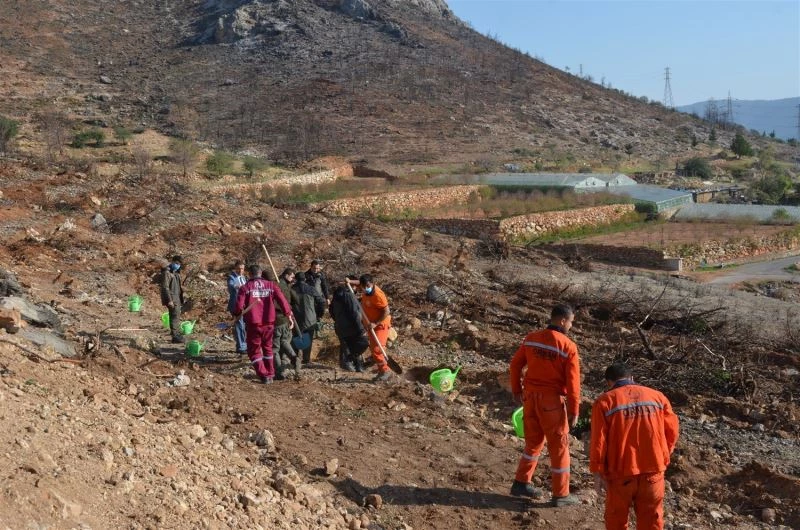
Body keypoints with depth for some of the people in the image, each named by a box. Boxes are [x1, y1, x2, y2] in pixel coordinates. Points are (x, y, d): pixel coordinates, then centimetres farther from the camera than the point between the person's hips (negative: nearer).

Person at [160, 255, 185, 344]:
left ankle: (177, 334, 24)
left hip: (177, 298, 9)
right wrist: (169, 300, -23)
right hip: (172, 299, -9)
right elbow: (165, 287, -19)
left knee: (177, 316, 15)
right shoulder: (167, 272, -13)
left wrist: (182, 298, 23)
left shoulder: (176, 272, 16)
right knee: (175, 316, -13)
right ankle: (175, 336, -13)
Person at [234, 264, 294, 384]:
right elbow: (282, 300, -5)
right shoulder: (271, 285, 3)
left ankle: (264, 375, 0)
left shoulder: (245, 288, -4)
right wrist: (289, 315, 0)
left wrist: (237, 314, 10)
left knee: (254, 350, 10)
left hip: (253, 324, -3)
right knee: (267, 348, 22)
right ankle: (270, 374, 27)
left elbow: (239, 307, -10)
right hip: (269, 323, 3)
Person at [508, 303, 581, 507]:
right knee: (559, 446, 9)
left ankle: (521, 483, 25)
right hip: (552, 400, -5)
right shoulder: (568, 347, -15)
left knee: (534, 441, 21)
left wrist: (517, 389, 19)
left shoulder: (531, 338, 0)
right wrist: (574, 410, -6)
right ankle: (560, 495, 17)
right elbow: (573, 382, -14)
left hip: (530, 396, 5)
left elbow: (515, 364, 6)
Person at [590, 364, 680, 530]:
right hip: (653, 469, 3)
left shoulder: (604, 401, -4)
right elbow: (672, 431, 6)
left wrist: (597, 472, -3)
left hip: (620, 471, -3)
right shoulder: (657, 396, 7)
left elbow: (598, 441, -9)